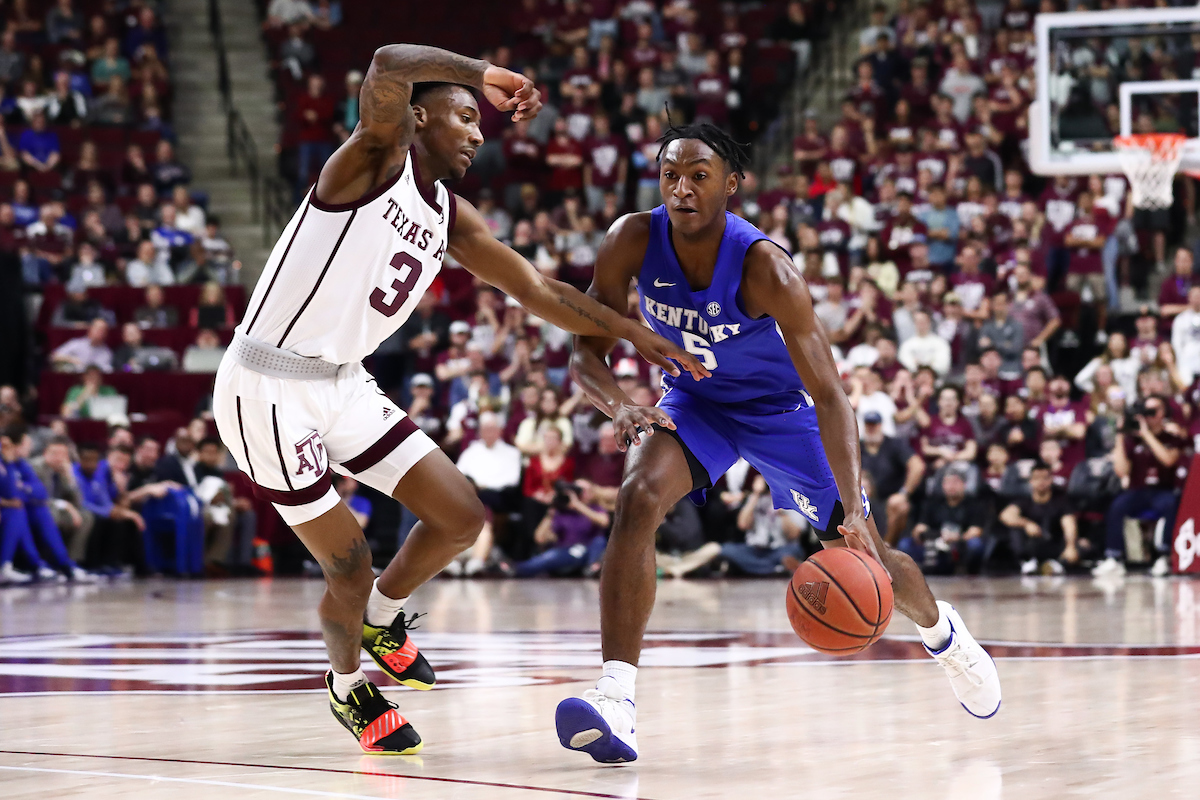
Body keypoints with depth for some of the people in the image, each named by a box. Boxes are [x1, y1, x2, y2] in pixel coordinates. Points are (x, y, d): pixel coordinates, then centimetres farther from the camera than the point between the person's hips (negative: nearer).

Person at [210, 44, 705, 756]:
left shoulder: (452, 219, 10)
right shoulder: (377, 158, -14)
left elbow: (538, 289, 16)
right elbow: (389, 67, -34)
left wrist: (634, 331, 12)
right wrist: (482, 76, -21)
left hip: (342, 383, 8)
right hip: (268, 391, -8)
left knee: (461, 518, 5)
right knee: (351, 569, -3)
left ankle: (381, 618, 32)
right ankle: (348, 687, 26)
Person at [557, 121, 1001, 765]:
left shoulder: (764, 268, -34)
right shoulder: (632, 243, -25)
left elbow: (828, 394, -34)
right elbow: (586, 352, -16)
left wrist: (853, 509, -45)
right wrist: (620, 406, -41)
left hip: (779, 406, -2)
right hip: (694, 401, 2)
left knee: (866, 559, 5)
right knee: (637, 500, -28)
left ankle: (941, 630, 42)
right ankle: (615, 694, -33)